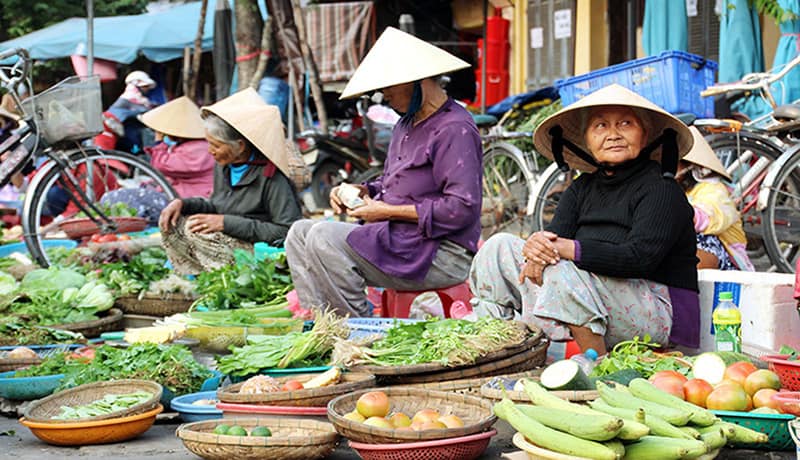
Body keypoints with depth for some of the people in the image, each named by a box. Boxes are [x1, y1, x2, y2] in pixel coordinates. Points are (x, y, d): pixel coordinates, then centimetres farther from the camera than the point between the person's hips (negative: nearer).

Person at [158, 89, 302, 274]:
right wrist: (182, 203, -2)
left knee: (193, 231, -23)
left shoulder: (270, 176, -21)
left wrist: (226, 223, -23)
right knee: (172, 223, -6)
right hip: (228, 241, 9)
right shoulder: (223, 166, 4)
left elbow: (288, 231, -25)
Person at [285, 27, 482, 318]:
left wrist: (389, 211, -17)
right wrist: (362, 191, 3)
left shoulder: (455, 130, -14)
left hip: (442, 254, -11)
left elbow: (462, 209, -22)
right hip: (401, 239, 11)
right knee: (300, 233, 5)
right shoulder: (407, 125, 17)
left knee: (323, 238, -23)